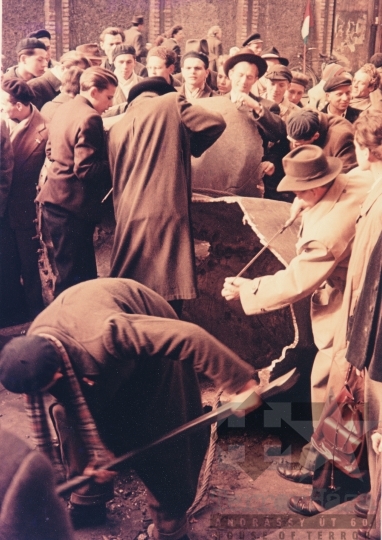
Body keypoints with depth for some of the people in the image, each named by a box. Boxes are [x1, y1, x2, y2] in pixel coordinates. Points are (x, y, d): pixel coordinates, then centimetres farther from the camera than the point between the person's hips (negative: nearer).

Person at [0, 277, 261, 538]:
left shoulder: (105, 338, -47)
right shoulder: (35, 351, -24)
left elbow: (190, 336, -46)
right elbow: (79, 408, -10)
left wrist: (240, 381, -42)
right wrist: (97, 453, -8)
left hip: (151, 338, -6)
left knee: (161, 438, -6)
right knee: (70, 417, 2)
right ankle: (88, 502, 25)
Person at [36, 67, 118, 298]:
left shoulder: (64, 109, 12)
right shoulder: (89, 118, -17)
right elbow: (87, 170, -22)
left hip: (55, 200, 10)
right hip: (73, 206, -10)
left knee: (69, 273, 18)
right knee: (75, 278, -1)